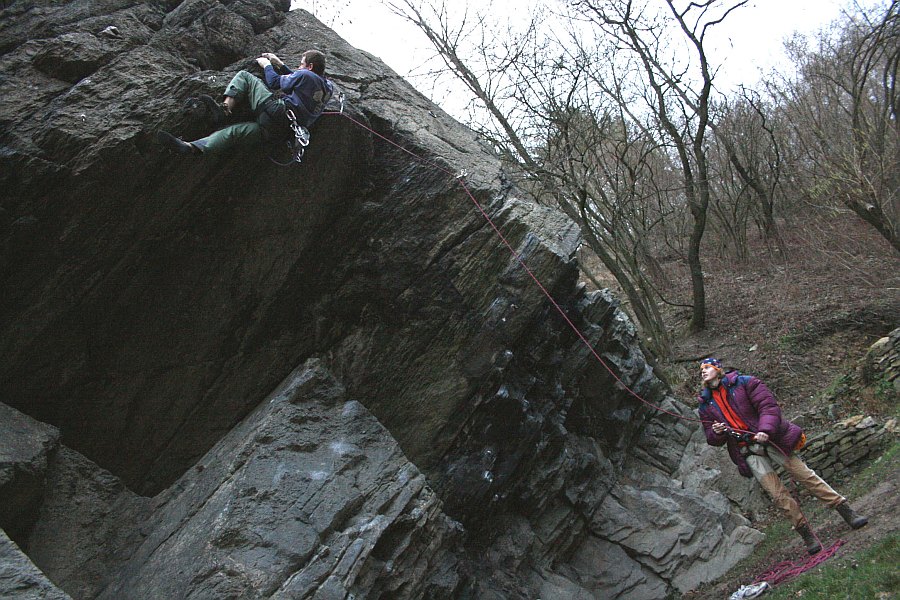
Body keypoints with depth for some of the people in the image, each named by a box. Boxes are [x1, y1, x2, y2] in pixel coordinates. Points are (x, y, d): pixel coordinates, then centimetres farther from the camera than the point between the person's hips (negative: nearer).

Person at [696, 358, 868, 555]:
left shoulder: (744, 383, -1)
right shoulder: (706, 405, 9)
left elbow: (769, 405, -9)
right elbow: (713, 440, 11)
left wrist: (765, 429, -25)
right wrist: (716, 432, -13)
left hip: (770, 439, -2)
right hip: (748, 453, 3)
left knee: (805, 475, -4)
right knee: (778, 495, -4)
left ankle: (847, 512, 6)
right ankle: (807, 535, 6)